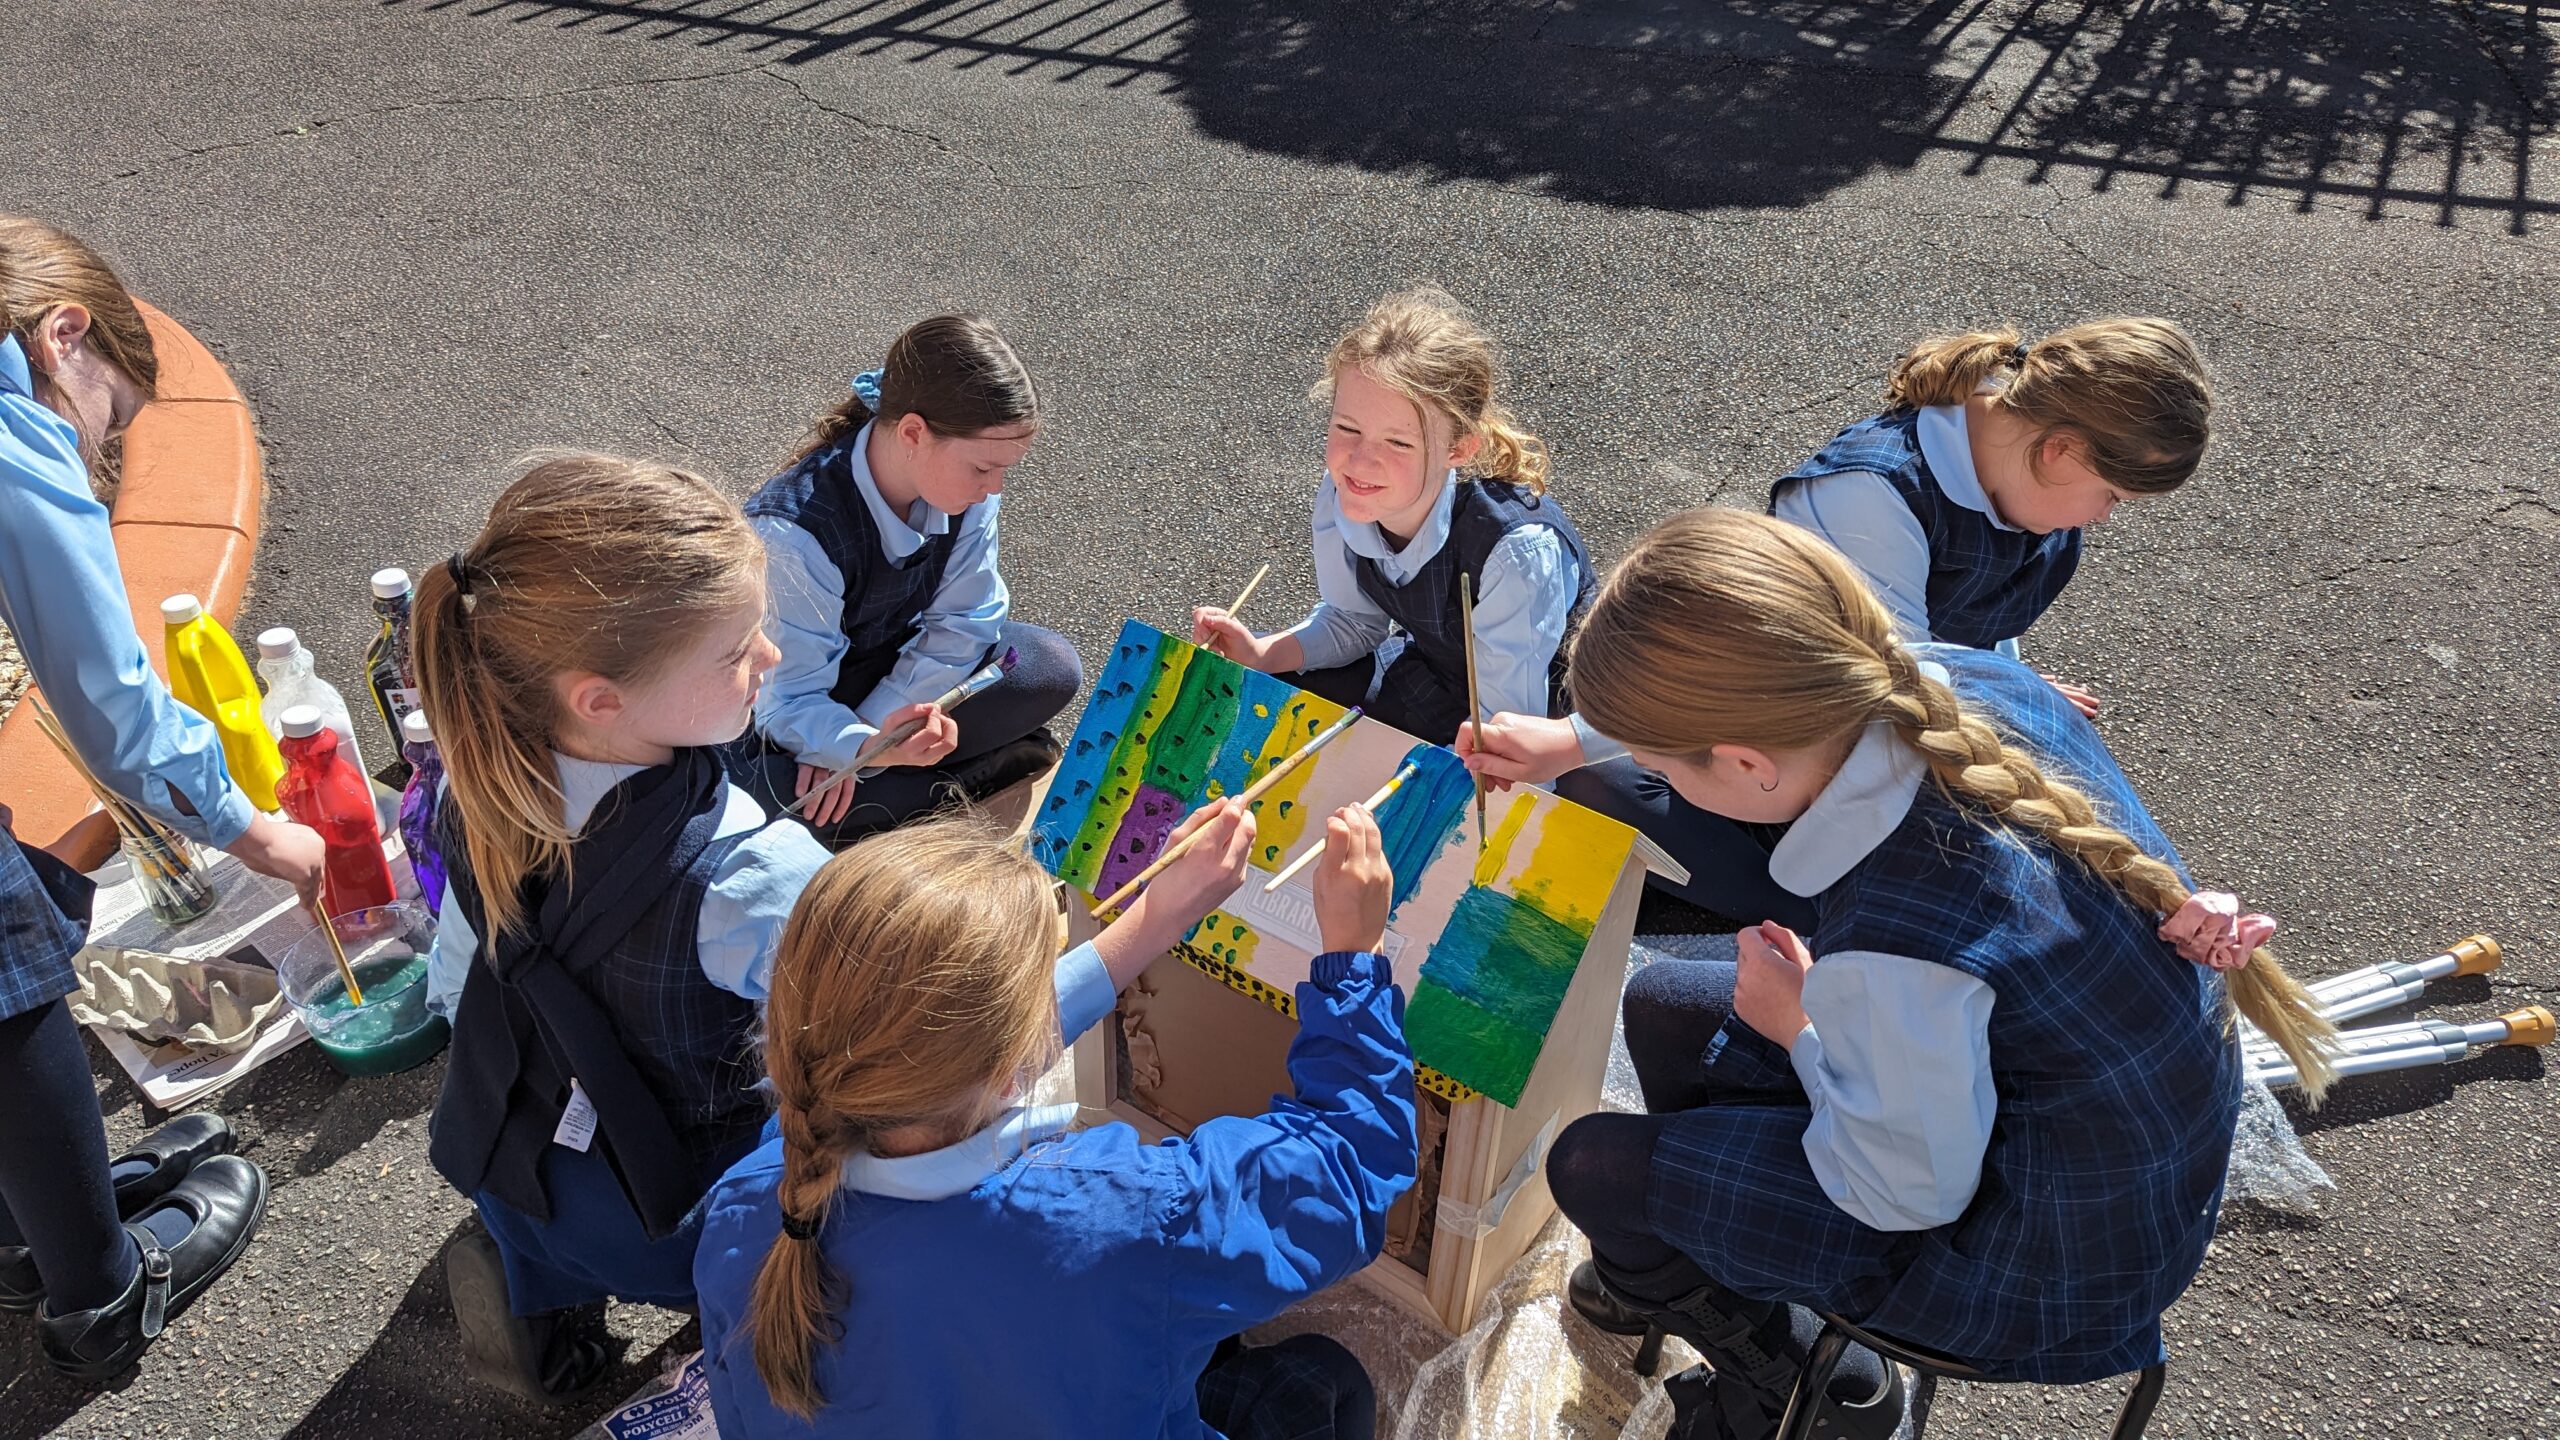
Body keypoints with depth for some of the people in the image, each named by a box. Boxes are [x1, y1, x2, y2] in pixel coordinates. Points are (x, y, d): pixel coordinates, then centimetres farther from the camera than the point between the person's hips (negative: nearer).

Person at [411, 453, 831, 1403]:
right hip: (666, 1227, -5)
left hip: (495, 1171, 6)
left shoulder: (480, 789, -18)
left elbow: (457, 985, 1)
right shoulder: (753, 880, -39)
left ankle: (536, 1278, 19)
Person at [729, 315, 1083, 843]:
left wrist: (868, 732, -22)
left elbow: (963, 622, -13)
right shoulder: (794, 533, -35)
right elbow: (789, 704, -30)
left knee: (1053, 667, -15)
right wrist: (862, 746, -52)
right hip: (785, 721, -4)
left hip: (899, 668, 4)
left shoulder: (964, 487, -18)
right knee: (777, 792, -37)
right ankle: (983, 773, -18)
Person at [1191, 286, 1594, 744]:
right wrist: (1260, 654, -15)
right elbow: (1351, 621, 1)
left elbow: (1504, 721, -27)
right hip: (1419, 671, 6)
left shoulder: (1517, 550, -36)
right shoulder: (1343, 497, -18)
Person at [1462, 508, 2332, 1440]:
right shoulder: (1965, 681, -19)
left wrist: (1800, 1028, -8)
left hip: (2052, 1266, -8)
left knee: (1593, 1165, -2)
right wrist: (1575, 743, 8)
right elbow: (1753, 712, 3)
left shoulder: (1891, 951, -41)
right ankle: (1699, 1278, 41)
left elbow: (1907, 1193, -23)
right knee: (1664, 1009, 16)